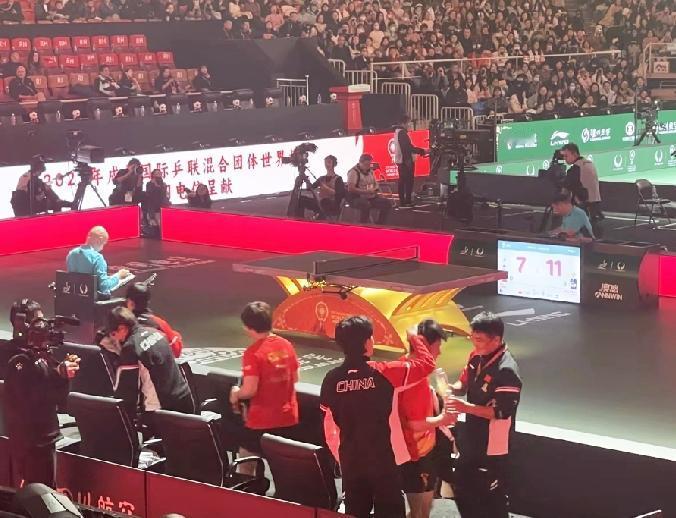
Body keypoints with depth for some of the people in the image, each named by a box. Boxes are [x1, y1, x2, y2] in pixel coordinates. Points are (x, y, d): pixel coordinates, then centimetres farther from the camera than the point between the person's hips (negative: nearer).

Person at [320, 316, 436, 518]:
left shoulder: (332, 378, -5)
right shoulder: (383, 373, -15)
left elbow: (329, 428, 2)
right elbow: (427, 363, -7)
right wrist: (415, 338, 10)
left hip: (350, 461, 3)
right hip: (384, 460, -3)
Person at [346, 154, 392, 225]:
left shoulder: (370, 171, 13)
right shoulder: (354, 171, -11)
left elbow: (376, 184, 23)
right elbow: (350, 188, -21)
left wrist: (374, 189, -3)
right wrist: (366, 191, -23)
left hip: (370, 197, 8)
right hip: (356, 198, -8)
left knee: (387, 203, -7)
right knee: (366, 205, -39)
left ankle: (379, 225, 1)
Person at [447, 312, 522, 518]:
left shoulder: (506, 370, -25)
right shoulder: (476, 356, 0)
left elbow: (502, 412, -26)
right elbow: (464, 384, 15)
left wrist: (465, 407, -31)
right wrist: (449, 387, -8)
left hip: (493, 447, -9)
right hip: (471, 441, 9)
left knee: (493, 500, 4)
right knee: (462, 491, 22)